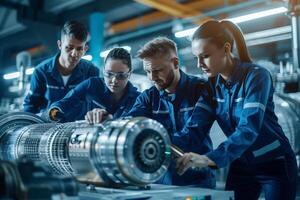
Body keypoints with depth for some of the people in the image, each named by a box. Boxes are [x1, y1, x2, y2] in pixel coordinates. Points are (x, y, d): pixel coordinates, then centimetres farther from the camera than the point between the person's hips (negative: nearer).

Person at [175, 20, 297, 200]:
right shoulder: (212, 85, -4)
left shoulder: (256, 76, -22)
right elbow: (195, 126, -14)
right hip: (241, 166, 5)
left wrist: (210, 158, -48)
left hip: (275, 164, -5)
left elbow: (249, 128, -35)